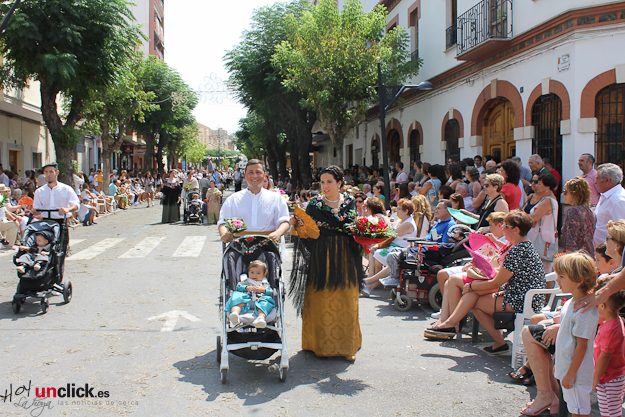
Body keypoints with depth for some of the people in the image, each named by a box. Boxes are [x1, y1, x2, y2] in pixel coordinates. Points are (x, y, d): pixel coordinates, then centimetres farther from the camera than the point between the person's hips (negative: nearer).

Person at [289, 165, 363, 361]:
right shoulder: (314, 204, 1)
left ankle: (347, 345, 17)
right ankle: (321, 344, 15)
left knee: (345, 302, 4)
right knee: (321, 301, 1)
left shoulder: (350, 202, 7)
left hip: (345, 258, 2)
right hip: (321, 258, -1)